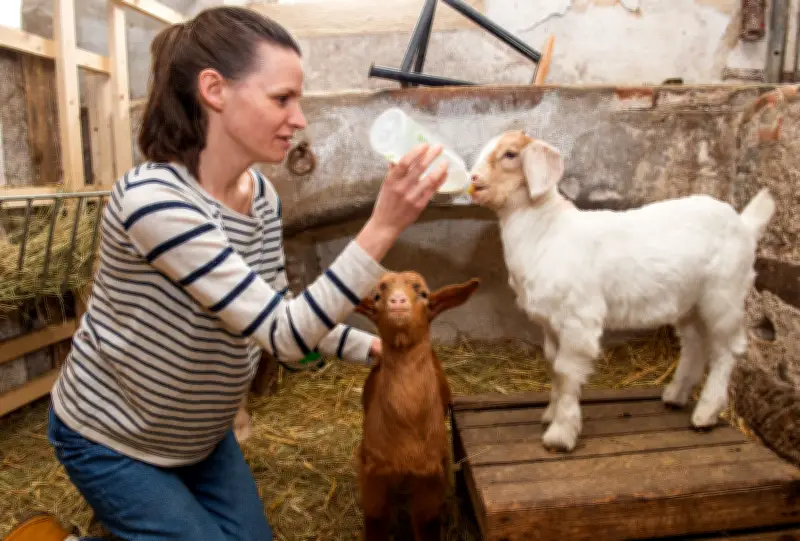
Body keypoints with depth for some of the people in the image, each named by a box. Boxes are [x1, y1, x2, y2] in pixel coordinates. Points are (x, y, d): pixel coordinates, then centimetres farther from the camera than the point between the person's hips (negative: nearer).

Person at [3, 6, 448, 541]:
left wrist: (370, 347, -6)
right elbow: (283, 334, -37)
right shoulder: (153, 197, -34)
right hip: (112, 440, -7)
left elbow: (281, 315, 1)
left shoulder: (263, 195, -9)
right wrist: (383, 228, -43)